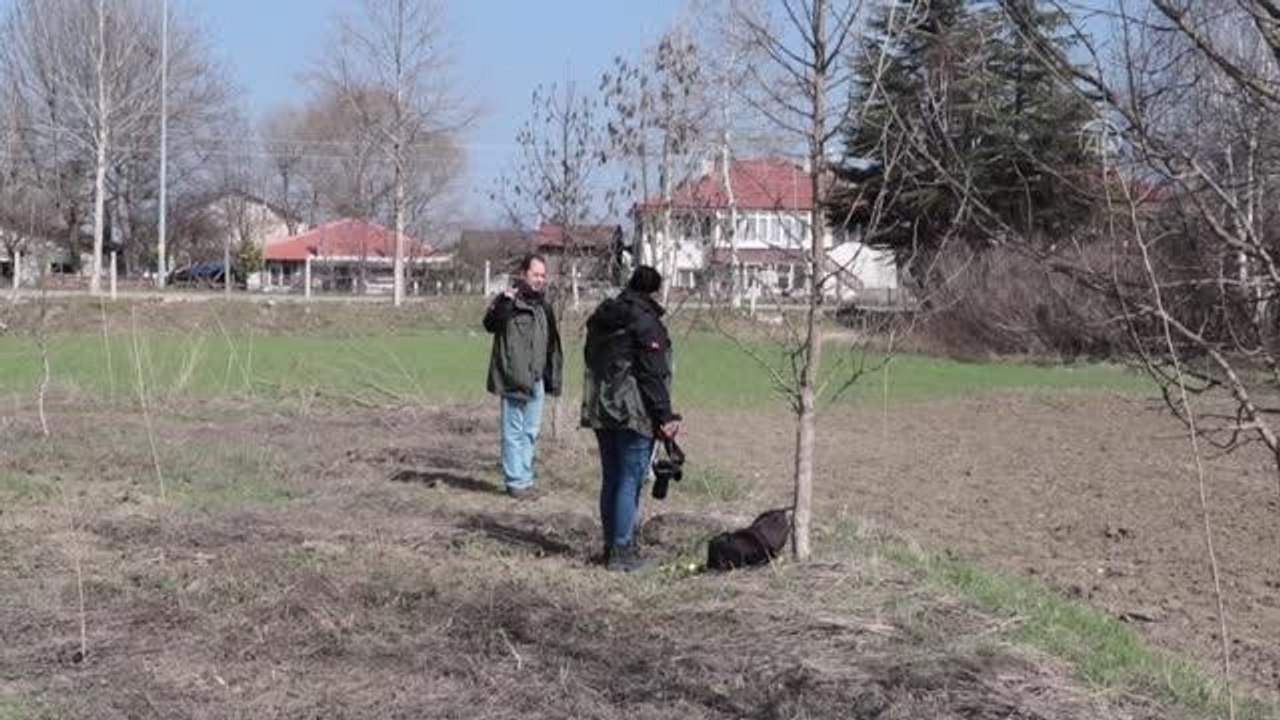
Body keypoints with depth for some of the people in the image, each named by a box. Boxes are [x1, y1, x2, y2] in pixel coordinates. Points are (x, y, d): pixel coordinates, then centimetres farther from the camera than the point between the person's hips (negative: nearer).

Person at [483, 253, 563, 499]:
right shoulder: (509, 300, -8)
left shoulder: (543, 305, 16)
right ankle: (515, 482, 3)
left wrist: (552, 377, 20)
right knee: (514, 431, -2)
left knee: (531, 432, 14)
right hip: (514, 378, -8)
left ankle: (525, 479, 24)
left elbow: (551, 344, 24)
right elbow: (490, 324, -26)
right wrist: (502, 303, -44)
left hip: (536, 379, 8)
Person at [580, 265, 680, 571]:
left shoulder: (601, 319, 13)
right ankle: (621, 551, -2)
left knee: (611, 479, 15)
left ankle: (612, 545, 21)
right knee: (630, 481, -3)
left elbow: (591, 362, 19)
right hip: (635, 414, -8)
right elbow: (653, 374, -16)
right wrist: (665, 416, -14)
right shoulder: (646, 322, -12)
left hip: (600, 410, 8)